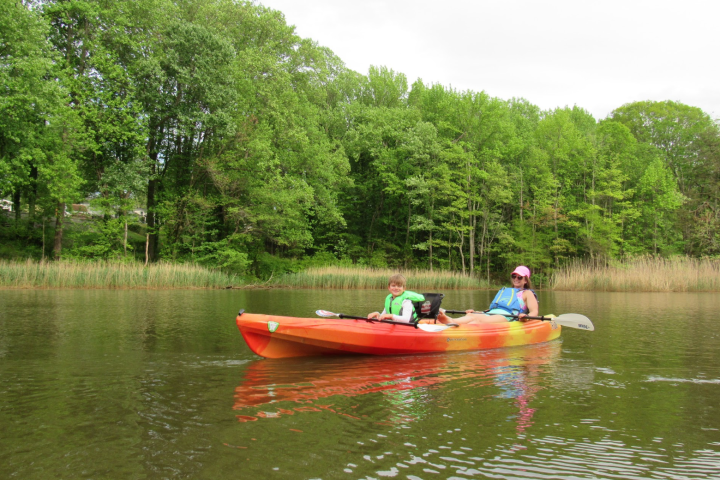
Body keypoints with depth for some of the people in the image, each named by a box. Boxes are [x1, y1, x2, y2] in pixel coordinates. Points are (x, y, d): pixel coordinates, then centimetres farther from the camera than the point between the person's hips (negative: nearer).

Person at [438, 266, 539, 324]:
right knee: (471, 316, -31)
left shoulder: (527, 293, 21)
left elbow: (534, 312, 5)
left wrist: (526, 316, -18)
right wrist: (475, 311, 20)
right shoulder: (504, 291, 37)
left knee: (479, 319, -37)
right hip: (490, 314, 5)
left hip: (507, 317, -5)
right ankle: (451, 321, -62)